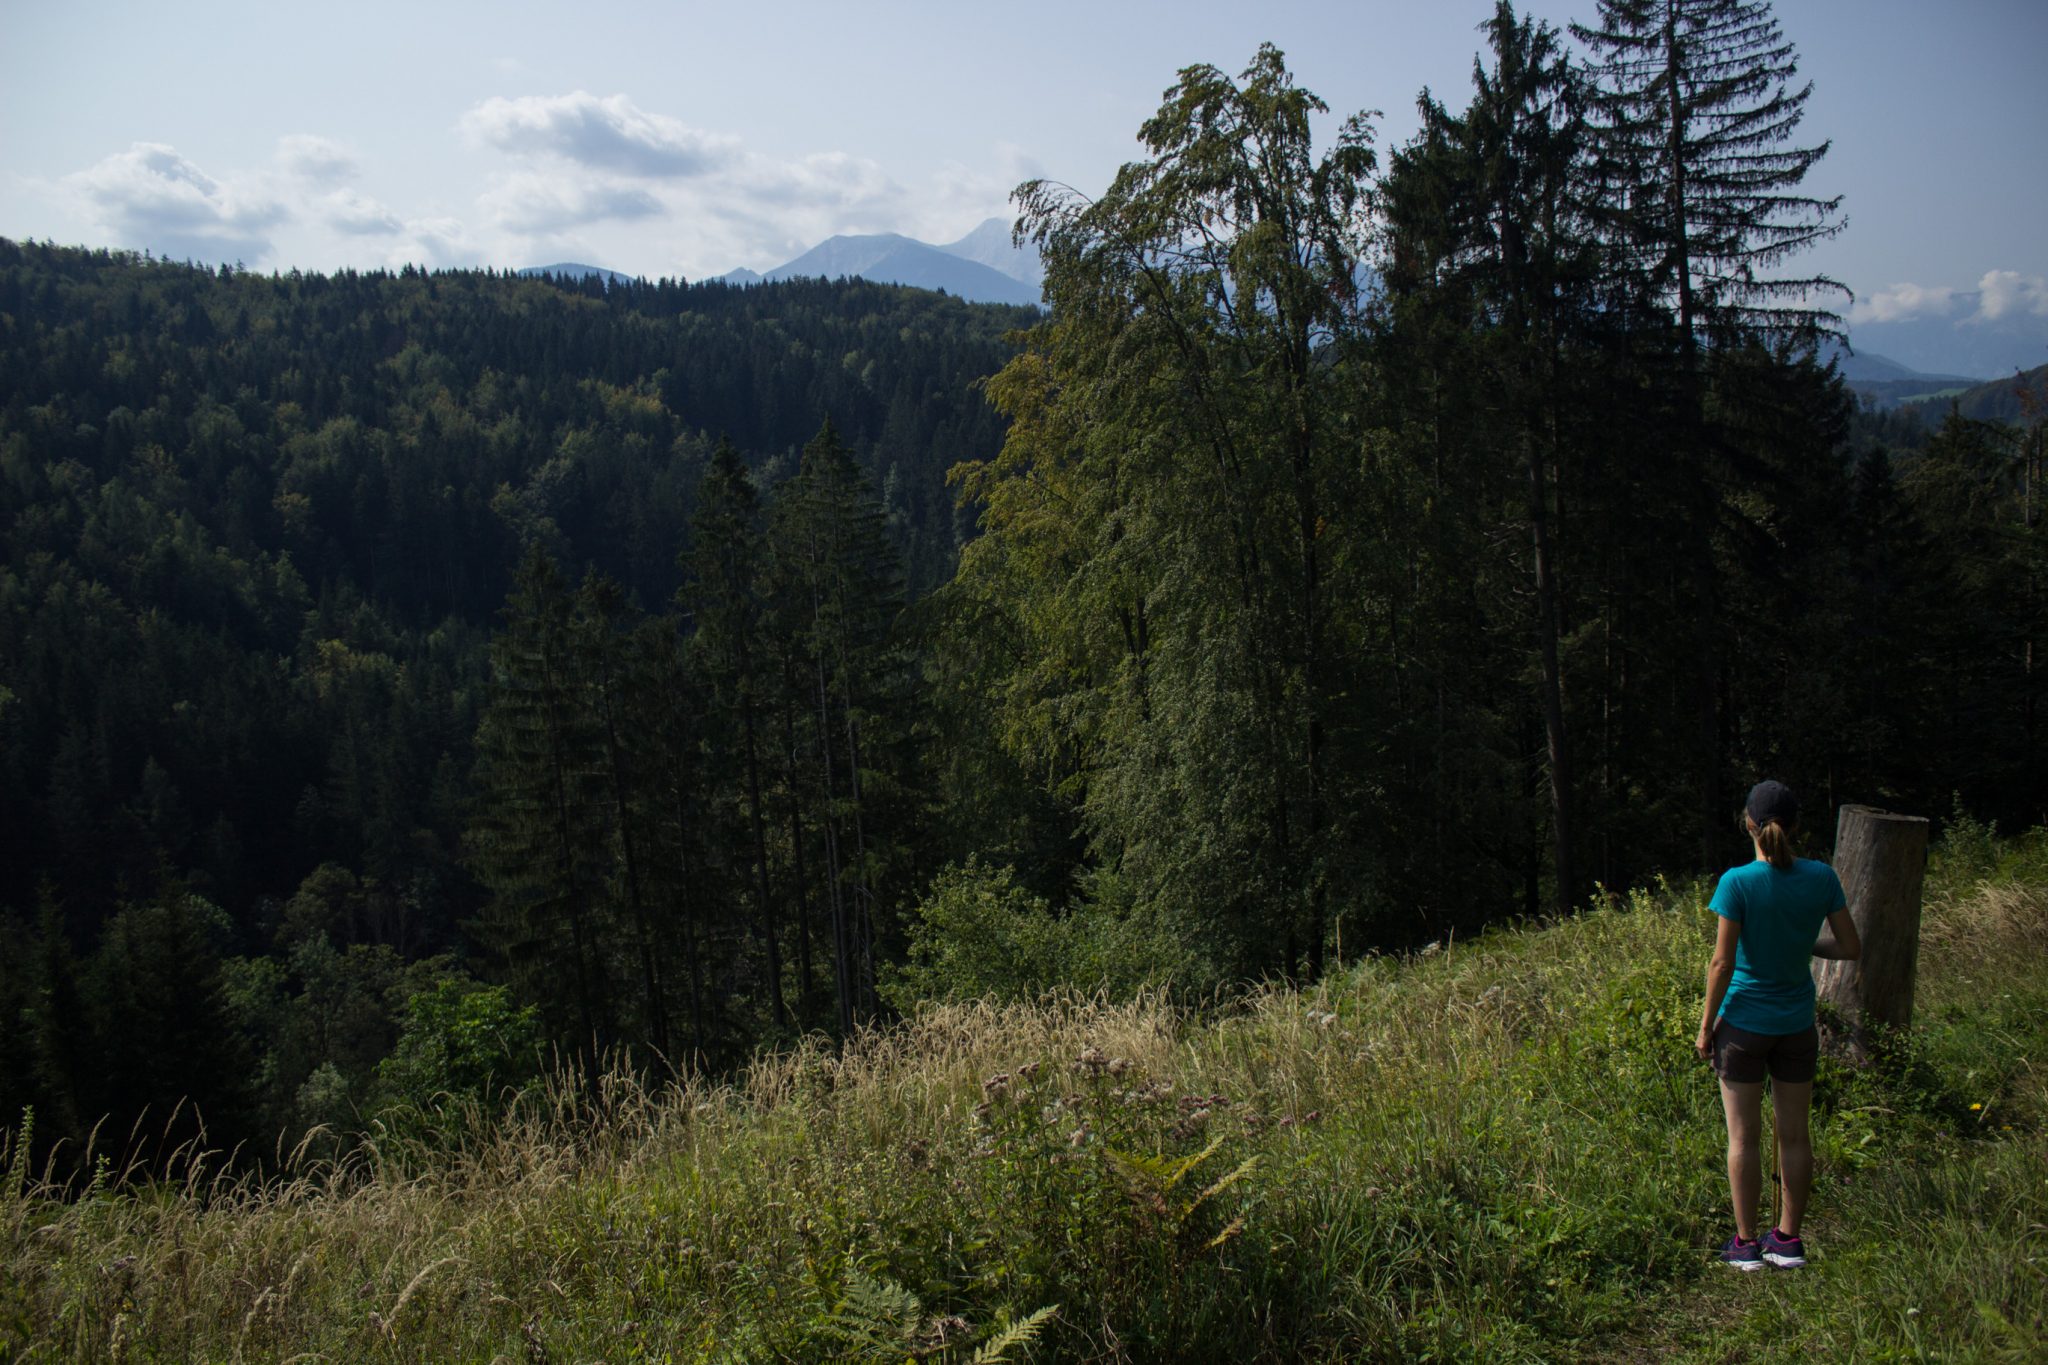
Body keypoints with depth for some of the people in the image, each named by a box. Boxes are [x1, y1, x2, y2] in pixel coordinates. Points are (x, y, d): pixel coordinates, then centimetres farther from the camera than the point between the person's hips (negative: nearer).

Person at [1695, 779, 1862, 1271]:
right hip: (1798, 1026, 3)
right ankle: (1788, 1239, 23)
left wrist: (1706, 1025, -5)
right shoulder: (1821, 878, -7)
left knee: (1743, 1138, 7)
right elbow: (1851, 947, -1)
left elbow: (1722, 963, -15)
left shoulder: (1738, 883, -17)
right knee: (1795, 1134, 14)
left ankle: (1746, 1243, 14)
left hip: (1744, 1024, -3)